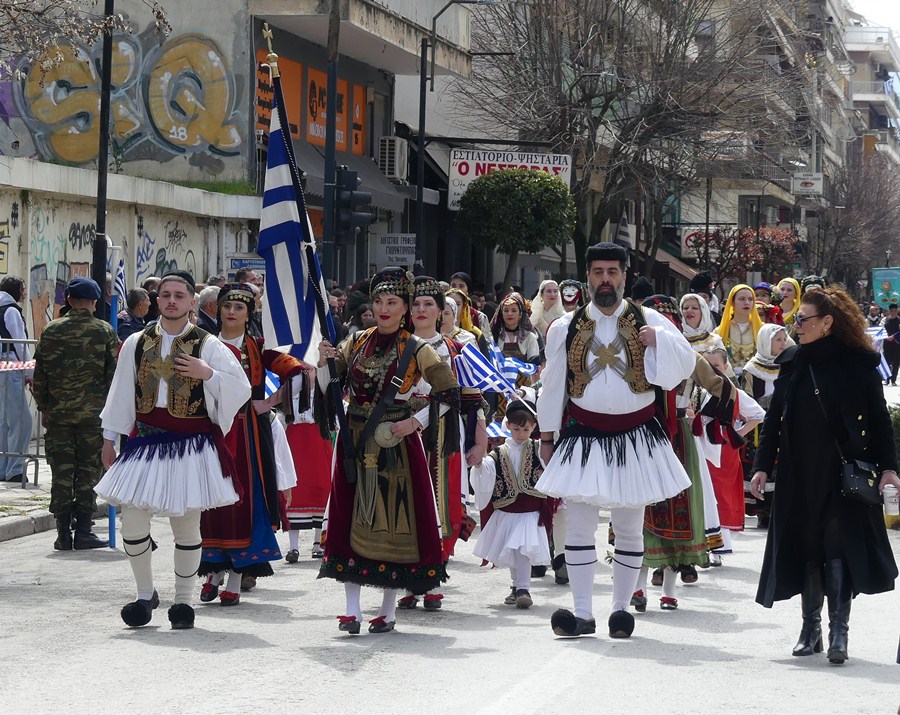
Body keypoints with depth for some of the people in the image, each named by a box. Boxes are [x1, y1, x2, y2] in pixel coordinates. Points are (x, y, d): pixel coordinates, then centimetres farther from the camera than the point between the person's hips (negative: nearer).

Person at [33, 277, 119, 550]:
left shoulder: (51, 331, 2)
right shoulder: (105, 331, -3)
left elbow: (39, 374, 3)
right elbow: (114, 374, -4)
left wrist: (44, 408, 12)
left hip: (58, 414, 2)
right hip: (93, 414, -2)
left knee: (61, 473, 6)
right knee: (88, 472, 4)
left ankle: (63, 534, 6)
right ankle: (83, 532, 3)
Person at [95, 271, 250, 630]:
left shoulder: (208, 346, 0)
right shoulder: (136, 344, 7)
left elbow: (241, 390, -2)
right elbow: (121, 394, 13)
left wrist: (209, 374, -17)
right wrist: (109, 438, 13)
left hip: (191, 447, -2)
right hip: (145, 444, 2)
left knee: (186, 526, 3)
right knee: (132, 522, -3)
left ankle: (182, 600, 16)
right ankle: (145, 594, 16)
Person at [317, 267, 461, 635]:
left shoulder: (417, 349, -3)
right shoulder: (357, 342, 7)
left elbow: (450, 394, -6)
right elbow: (329, 388, 6)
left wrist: (414, 422, -13)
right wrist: (324, 362, -13)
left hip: (395, 445, -3)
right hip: (355, 443, 3)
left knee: (393, 520, -1)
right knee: (352, 520, 1)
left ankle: (388, 610, 9)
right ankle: (352, 609, 4)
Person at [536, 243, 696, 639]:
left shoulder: (648, 322, 4)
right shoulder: (566, 328, 7)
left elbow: (685, 365, 0)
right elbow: (552, 385, 13)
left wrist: (659, 340, -17)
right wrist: (546, 437, 13)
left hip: (635, 439, 0)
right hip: (582, 438, 0)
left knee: (629, 528, 5)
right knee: (578, 526, -4)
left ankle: (621, 607, 14)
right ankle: (581, 613, -1)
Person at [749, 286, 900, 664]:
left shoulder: (858, 363, -4)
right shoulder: (793, 363, 8)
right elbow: (774, 418, 10)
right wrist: (762, 466, 4)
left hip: (844, 473, -4)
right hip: (799, 475, 4)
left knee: (839, 547, -7)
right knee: (807, 549, 8)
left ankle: (838, 632, -5)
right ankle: (811, 627, 17)